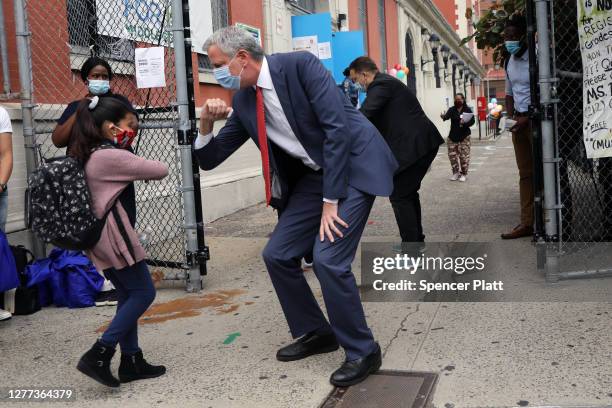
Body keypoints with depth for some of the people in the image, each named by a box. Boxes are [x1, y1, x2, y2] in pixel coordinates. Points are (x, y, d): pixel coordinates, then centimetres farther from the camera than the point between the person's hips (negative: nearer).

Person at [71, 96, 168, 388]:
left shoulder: (86, 154, 11)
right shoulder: (112, 156, -16)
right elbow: (161, 171, -11)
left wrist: (133, 167, 3)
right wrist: (140, 166, 10)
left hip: (94, 232, 9)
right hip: (111, 233, -9)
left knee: (128, 294, 14)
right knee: (144, 292, 0)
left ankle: (131, 361, 18)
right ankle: (98, 355, -2)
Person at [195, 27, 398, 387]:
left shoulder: (299, 65, -17)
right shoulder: (243, 103, 3)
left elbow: (337, 127, -22)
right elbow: (210, 160, 9)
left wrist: (330, 201, -22)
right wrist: (207, 123, -12)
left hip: (354, 165, -7)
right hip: (312, 175, 8)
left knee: (328, 259, -18)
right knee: (277, 255, 5)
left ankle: (363, 350, 3)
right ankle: (316, 332, 25)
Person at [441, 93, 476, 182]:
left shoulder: (468, 110, 0)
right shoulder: (452, 109, 3)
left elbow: (472, 121, -3)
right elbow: (447, 115, -16)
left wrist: (465, 123, -23)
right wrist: (444, 116, -41)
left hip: (464, 136, -2)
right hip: (452, 136, 2)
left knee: (464, 156, -2)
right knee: (452, 155, 4)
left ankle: (463, 174, 11)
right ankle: (455, 172, 19)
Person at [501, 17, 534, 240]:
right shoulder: (510, 62, 11)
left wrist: (527, 118, -17)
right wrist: (511, 116, 6)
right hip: (520, 121, 7)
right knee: (525, 173, 7)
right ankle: (527, 223, 10)